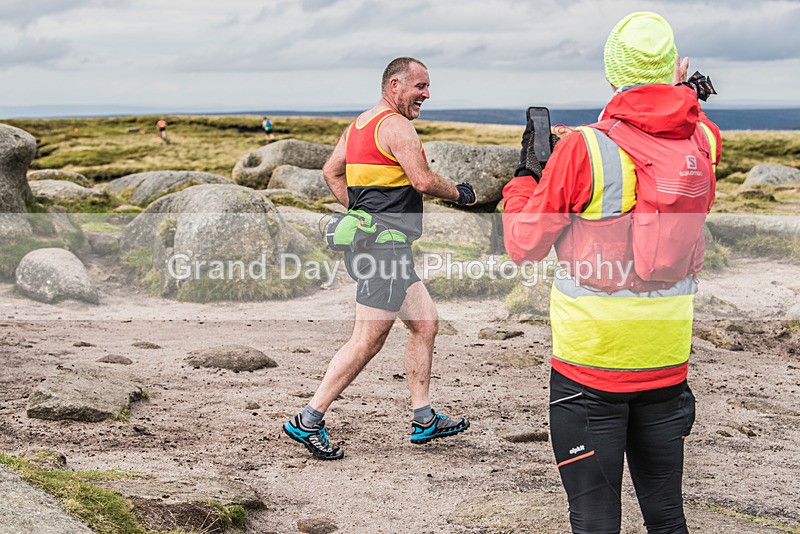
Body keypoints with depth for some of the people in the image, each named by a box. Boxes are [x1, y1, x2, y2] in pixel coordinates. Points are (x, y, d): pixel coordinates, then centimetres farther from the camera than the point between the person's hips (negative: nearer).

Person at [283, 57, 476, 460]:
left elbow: (331, 172, 21)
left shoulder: (359, 124, 18)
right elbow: (423, 181, -20)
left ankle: (424, 420, 19)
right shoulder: (396, 125, -12)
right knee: (368, 339, -9)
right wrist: (460, 195, -3)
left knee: (425, 323, 15)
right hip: (385, 243, -11)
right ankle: (308, 421, -5)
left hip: (367, 236, 11)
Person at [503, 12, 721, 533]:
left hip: (590, 362, -4)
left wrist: (525, 174, 7)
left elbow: (524, 245, -5)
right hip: (668, 361, 5)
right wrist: (683, 95, 33)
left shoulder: (583, 148, -15)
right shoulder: (703, 143, -2)